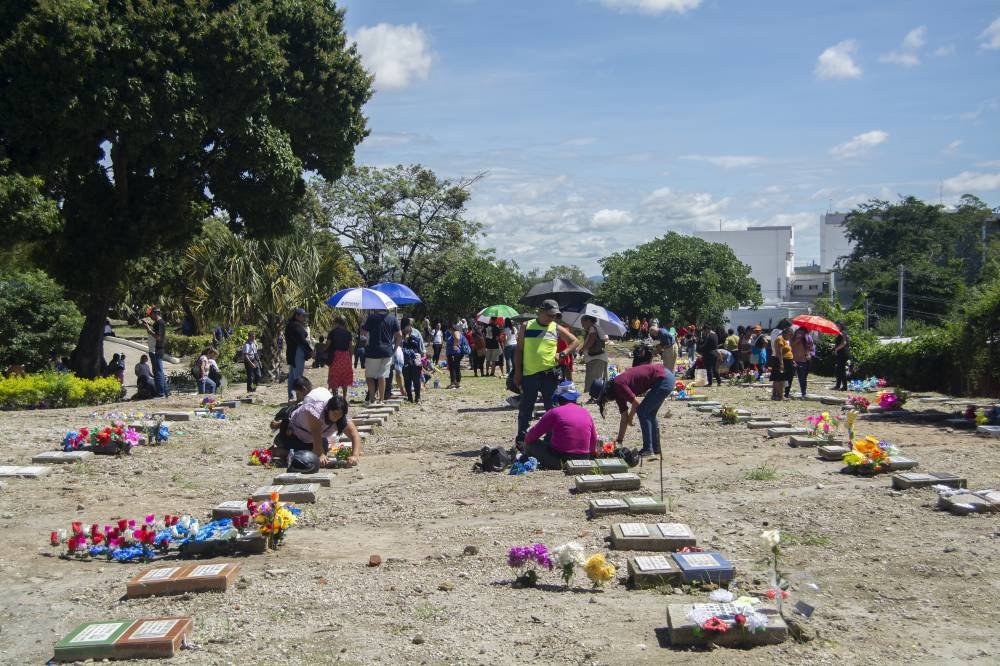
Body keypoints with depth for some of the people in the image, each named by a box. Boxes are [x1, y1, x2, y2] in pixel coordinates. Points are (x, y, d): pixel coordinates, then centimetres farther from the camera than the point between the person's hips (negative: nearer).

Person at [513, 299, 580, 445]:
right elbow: (519, 350, 7)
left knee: (552, 407, 5)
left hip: (550, 373, 1)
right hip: (529, 373, -1)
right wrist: (517, 371, 1)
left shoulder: (557, 329, 6)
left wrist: (562, 354, -3)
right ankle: (521, 437, 16)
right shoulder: (526, 327, 4)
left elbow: (575, 342, 12)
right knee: (525, 407, 6)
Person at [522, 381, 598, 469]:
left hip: (561, 458, -6)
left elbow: (534, 433, -1)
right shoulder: (586, 413, 7)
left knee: (530, 443, 8)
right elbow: (594, 441, 14)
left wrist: (526, 442, 20)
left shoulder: (555, 412, -7)